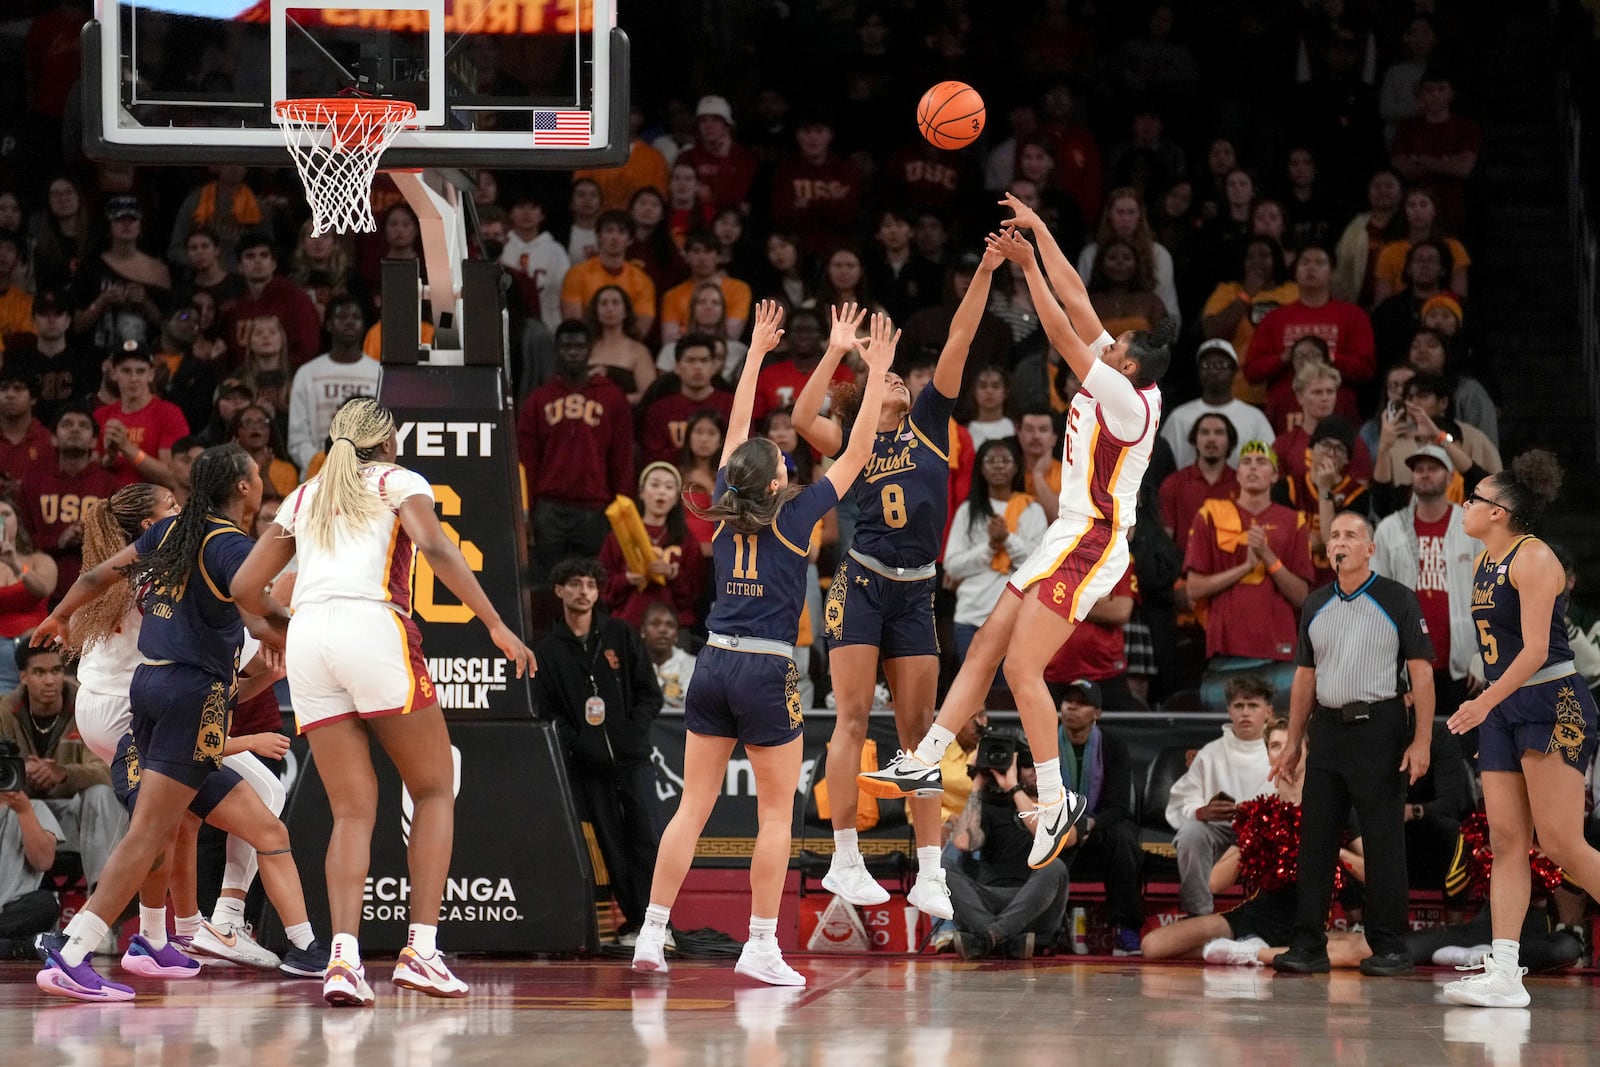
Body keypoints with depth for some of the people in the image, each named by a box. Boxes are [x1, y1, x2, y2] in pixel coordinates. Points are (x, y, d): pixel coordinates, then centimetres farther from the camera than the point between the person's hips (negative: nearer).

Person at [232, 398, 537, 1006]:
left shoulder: (303, 498, 26)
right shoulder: (398, 482, 14)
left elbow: (244, 588, 24)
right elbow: (435, 549, -6)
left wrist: (282, 635, 43)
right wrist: (496, 625, -7)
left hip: (308, 637, 4)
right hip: (373, 628, -4)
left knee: (353, 811, 6)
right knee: (434, 791, 9)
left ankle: (343, 956, -13)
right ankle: (420, 950, -3)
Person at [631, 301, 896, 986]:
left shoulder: (726, 511, 6)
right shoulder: (794, 516, -6)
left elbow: (738, 430, 18)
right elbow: (857, 453, -1)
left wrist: (757, 351, 26)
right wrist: (877, 375, 5)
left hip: (713, 666, 5)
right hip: (766, 672, -5)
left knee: (692, 807, 6)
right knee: (777, 812, 3)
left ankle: (651, 936, 1)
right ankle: (761, 947, -1)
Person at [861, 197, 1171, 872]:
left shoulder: (1129, 399, -16)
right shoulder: (1122, 385, 9)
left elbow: (1063, 334, -19)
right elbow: (1076, 301, 12)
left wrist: (1027, 266, -16)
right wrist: (1038, 231, 12)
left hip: (1091, 544, -10)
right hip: (1070, 538, 10)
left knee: (1021, 666, -15)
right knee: (985, 648, 7)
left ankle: (1056, 802, -12)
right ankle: (925, 764, 9)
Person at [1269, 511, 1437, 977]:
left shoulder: (1398, 601, -1)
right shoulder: (1315, 606, 14)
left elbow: (1421, 673, -5)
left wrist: (1421, 741, -12)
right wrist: (1293, 743, 14)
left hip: (1379, 728, -5)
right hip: (1328, 728, 5)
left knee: (1383, 841, -2)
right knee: (1315, 838, 3)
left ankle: (1390, 947, 3)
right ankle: (1308, 946, 6)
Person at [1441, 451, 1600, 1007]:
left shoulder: (1533, 559, -13)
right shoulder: (1484, 564, 13)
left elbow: (1535, 649, -20)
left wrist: (1484, 703, -26)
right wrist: (1489, 710, 21)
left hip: (1554, 705, -9)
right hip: (1504, 710, 9)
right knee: (1506, 841, 0)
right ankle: (1504, 975, -5)